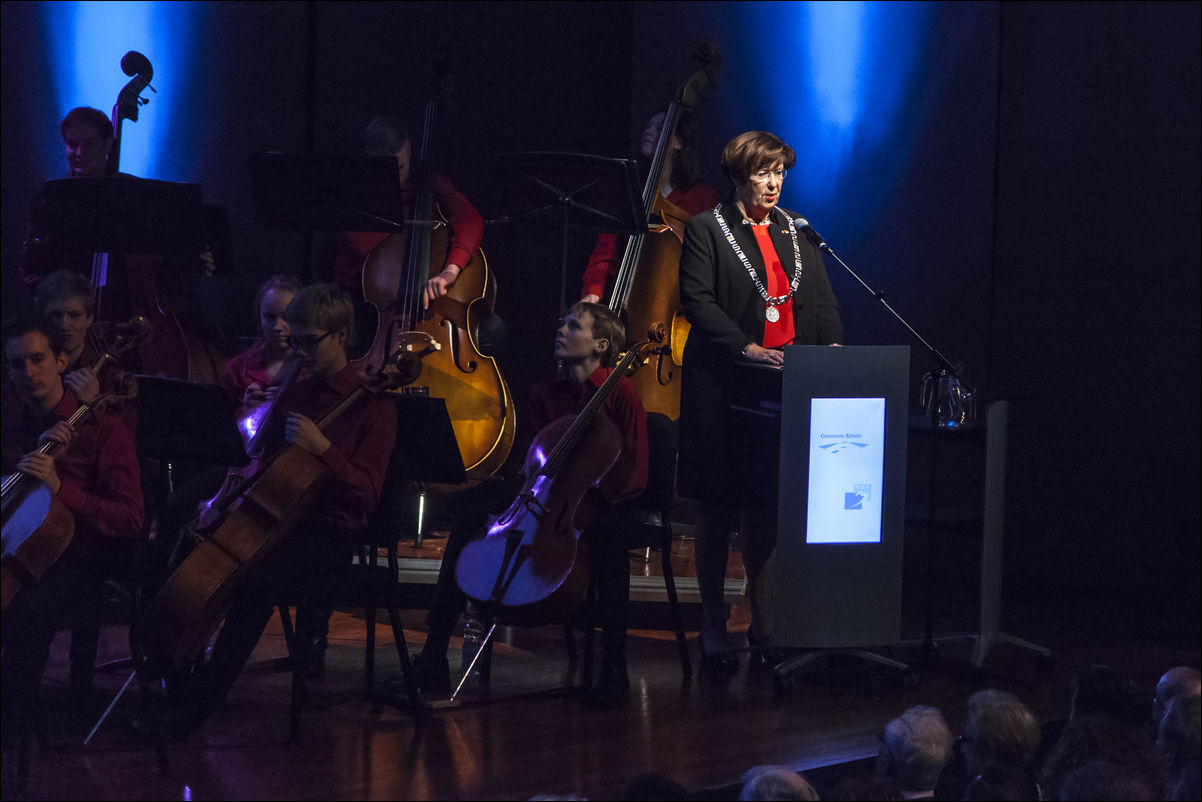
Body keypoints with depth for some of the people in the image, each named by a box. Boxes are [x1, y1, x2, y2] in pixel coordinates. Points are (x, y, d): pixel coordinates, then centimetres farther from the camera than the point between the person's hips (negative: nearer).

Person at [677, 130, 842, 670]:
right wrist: (745, 348, -19)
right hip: (722, 388, -4)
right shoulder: (706, 230, 0)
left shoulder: (796, 232, 15)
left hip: (783, 391, 4)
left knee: (765, 510, 5)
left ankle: (764, 625, 11)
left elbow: (823, 301, 14)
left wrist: (831, 346, -5)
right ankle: (713, 630, 7)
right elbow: (698, 301, -8)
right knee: (716, 510, 1)